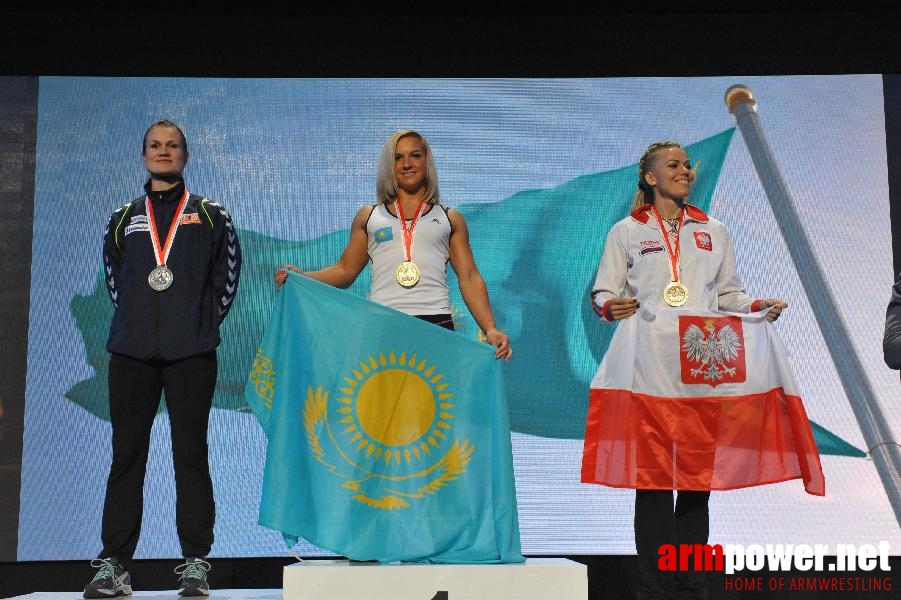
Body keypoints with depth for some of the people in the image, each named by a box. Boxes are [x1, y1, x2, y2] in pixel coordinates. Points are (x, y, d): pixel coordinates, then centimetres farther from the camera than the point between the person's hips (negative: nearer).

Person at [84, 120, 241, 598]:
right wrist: (138, 319, 13)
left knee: (190, 454, -3)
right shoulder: (123, 219, 17)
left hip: (191, 352, -2)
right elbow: (114, 278, 24)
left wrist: (203, 322, 4)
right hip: (131, 350, 2)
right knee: (126, 455, 1)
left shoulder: (211, 216, 11)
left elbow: (226, 275, 10)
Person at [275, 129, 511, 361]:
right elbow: (345, 271, 18)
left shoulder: (450, 219, 17)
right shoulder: (368, 217, 19)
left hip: (436, 323, 0)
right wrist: (301, 277, 0)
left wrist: (490, 329, -2)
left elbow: (470, 278, 11)